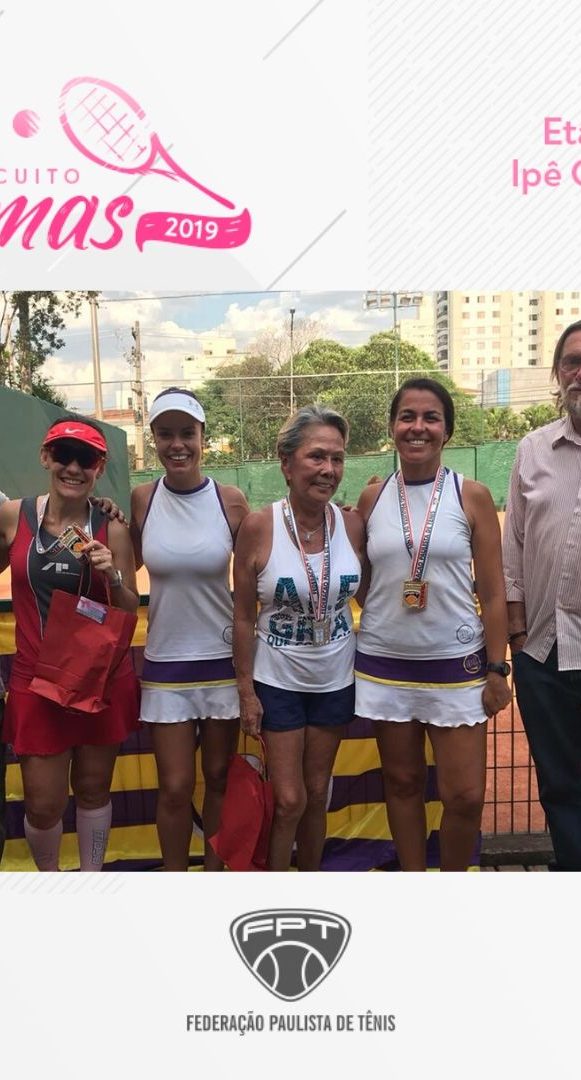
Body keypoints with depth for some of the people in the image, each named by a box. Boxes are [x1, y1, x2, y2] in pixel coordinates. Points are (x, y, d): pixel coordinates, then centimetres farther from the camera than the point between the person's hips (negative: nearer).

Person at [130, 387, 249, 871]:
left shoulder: (231, 500, -7)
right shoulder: (142, 499, -4)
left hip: (223, 659, 0)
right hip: (165, 663, 1)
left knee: (219, 778, 13)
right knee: (175, 788, 5)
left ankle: (215, 876, 34)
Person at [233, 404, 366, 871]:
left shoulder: (353, 525, -9)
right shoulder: (259, 526, -16)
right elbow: (244, 615, -10)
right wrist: (246, 690, -8)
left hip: (335, 679, 3)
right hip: (277, 680, -3)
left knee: (317, 795, 16)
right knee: (289, 801, 2)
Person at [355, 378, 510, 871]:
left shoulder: (472, 496, -3)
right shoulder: (372, 497, 2)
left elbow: (494, 592, -2)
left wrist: (497, 669, -4)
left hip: (456, 664, -2)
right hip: (385, 664, 2)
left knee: (465, 796, -1)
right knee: (402, 782, 12)